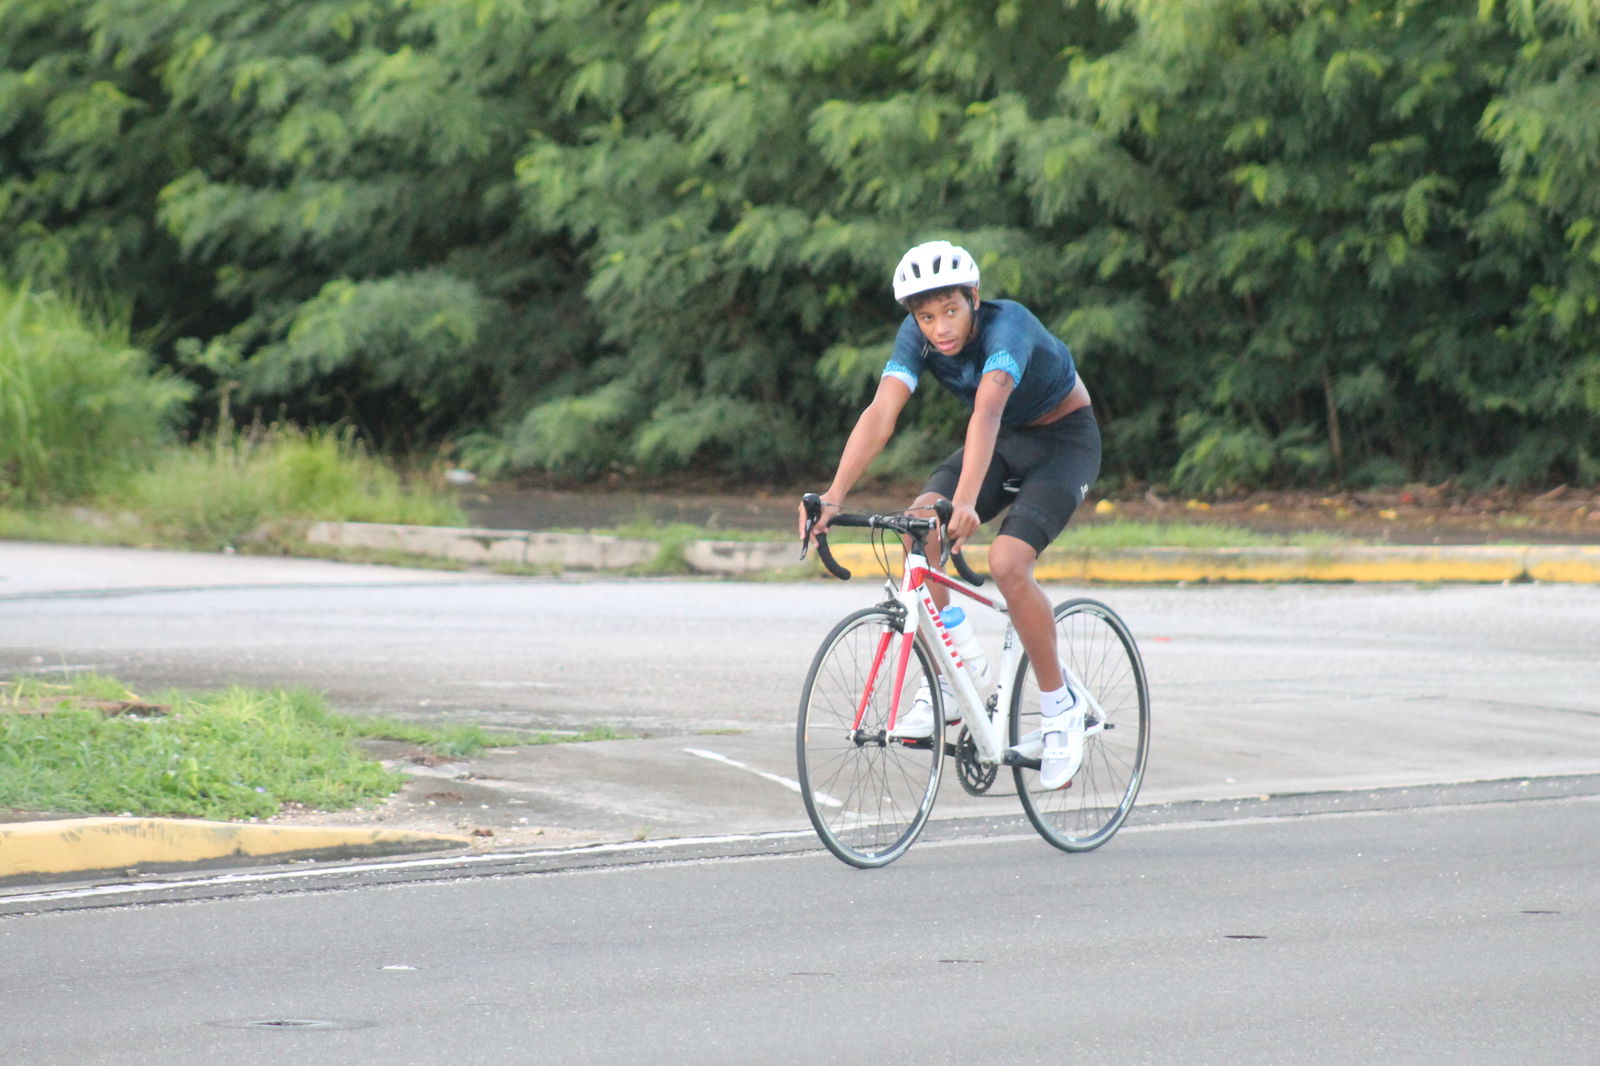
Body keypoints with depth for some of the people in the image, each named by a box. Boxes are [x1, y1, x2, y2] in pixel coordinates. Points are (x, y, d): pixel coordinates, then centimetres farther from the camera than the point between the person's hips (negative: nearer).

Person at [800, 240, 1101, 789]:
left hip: (1064, 440, -6)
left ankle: (1060, 707, -7)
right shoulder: (917, 336, -16)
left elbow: (987, 409, -49)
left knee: (1007, 561, -26)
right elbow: (880, 414, -28)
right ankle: (944, 688, -11)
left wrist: (966, 501, -64)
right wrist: (833, 497, -42)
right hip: (1004, 442, 6)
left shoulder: (1007, 326, -33)